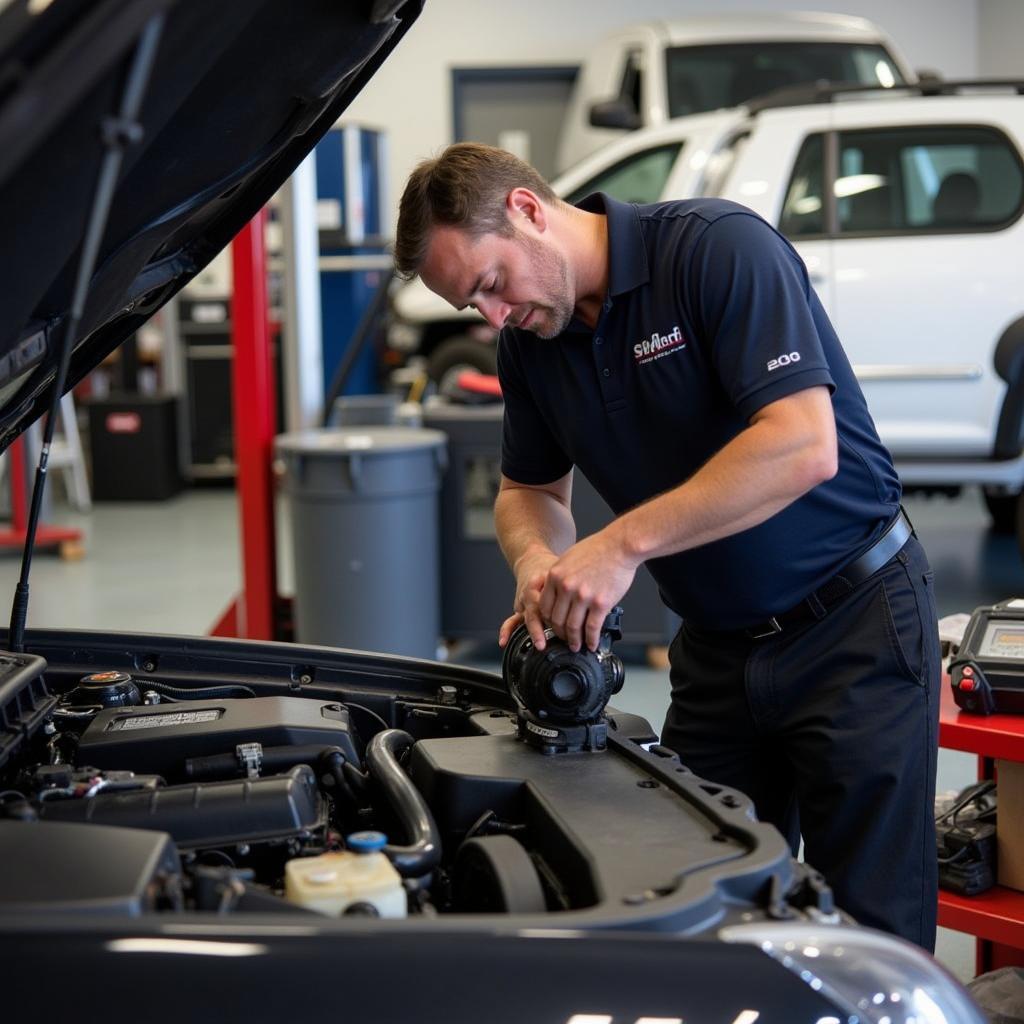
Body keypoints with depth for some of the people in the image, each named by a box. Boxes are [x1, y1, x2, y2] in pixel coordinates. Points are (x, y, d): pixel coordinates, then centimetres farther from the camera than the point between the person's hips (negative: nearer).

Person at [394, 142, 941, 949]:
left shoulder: (722, 247, -19)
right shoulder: (529, 341, 3)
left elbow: (805, 447, -29)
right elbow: (529, 489, 15)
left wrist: (623, 545, -29)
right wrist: (540, 565, -9)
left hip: (853, 620, -6)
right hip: (717, 646, 7)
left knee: (869, 921, 0)